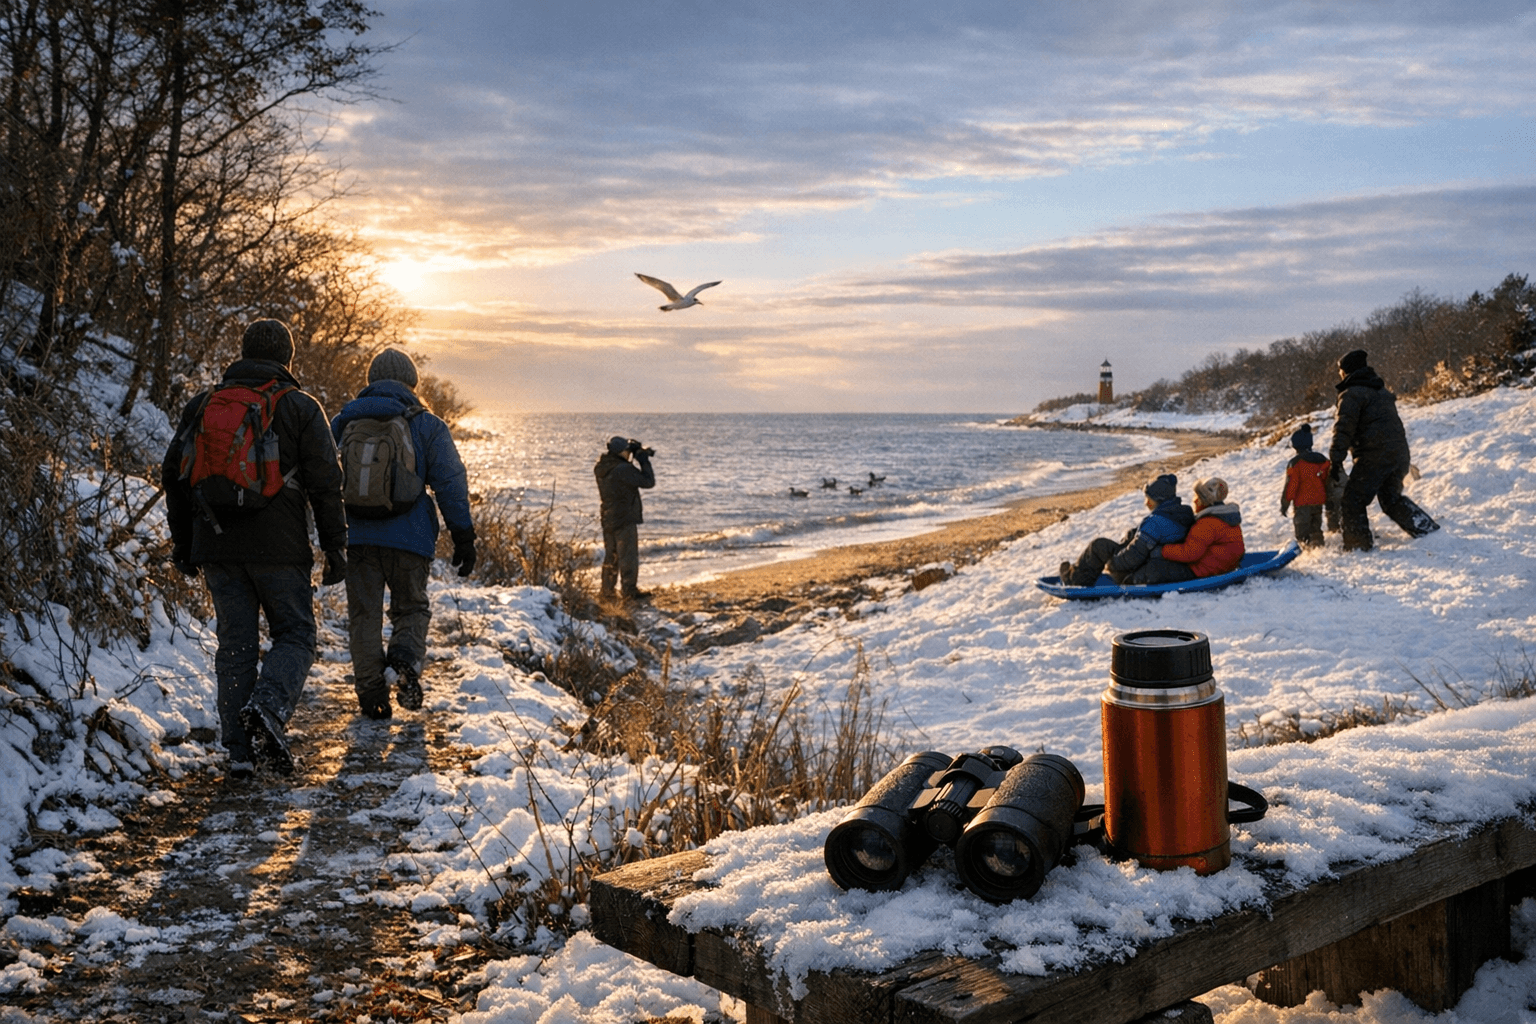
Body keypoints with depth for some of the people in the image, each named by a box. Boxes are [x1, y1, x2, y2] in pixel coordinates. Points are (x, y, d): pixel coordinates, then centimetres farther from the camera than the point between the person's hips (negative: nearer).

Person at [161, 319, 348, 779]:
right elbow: (325, 483, -5)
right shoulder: (300, 408, 0)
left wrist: (183, 542, 21)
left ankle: (239, 751, 7)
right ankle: (268, 707, -19)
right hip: (279, 549, -3)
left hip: (217, 547, 3)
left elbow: (175, 475, 14)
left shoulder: (203, 405, 12)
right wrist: (335, 548, 0)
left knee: (235, 644, 9)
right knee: (294, 635, 8)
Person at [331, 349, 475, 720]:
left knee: (364, 616, 10)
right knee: (411, 608, 13)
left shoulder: (343, 422, 11)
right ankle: (405, 660, -14)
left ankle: (371, 690, 7)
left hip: (356, 537, 2)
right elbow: (451, 484, -2)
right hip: (410, 538, -2)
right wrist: (463, 537, 1)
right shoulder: (427, 426, 2)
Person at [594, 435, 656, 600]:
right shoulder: (623, 469, -22)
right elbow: (648, 481, -17)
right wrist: (643, 460, -7)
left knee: (610, 556, 15)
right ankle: (629, 591, 7)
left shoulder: (601, 467, 3)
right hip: (625, 520, -8)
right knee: (628, 556, 2)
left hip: (608, 520, 8)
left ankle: (606, 592, 19)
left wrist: (638, 457, 6)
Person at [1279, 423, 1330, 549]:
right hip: (1319, 503, 6)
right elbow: (1328, 483, 12)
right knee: (1316, 526, 22)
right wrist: (1328, 501, 23)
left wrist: (1284, 504, -5)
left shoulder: (1295, 464, -15)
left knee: (1302, 532, -2)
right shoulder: (1323, 460, 5)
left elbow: (1290, 486, -14)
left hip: (1302, 504, -6)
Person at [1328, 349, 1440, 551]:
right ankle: (1427, 528, 18)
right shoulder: (1382, 392, 22)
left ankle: (1358, 545, -6)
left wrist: (1336, 461, -16)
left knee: (1352, 501, -1)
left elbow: (1344, 430, -15)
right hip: (1399, 453, 9)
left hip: (1374, 456, -9)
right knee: (1391, 498, 23)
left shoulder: (1351, 394, -6)